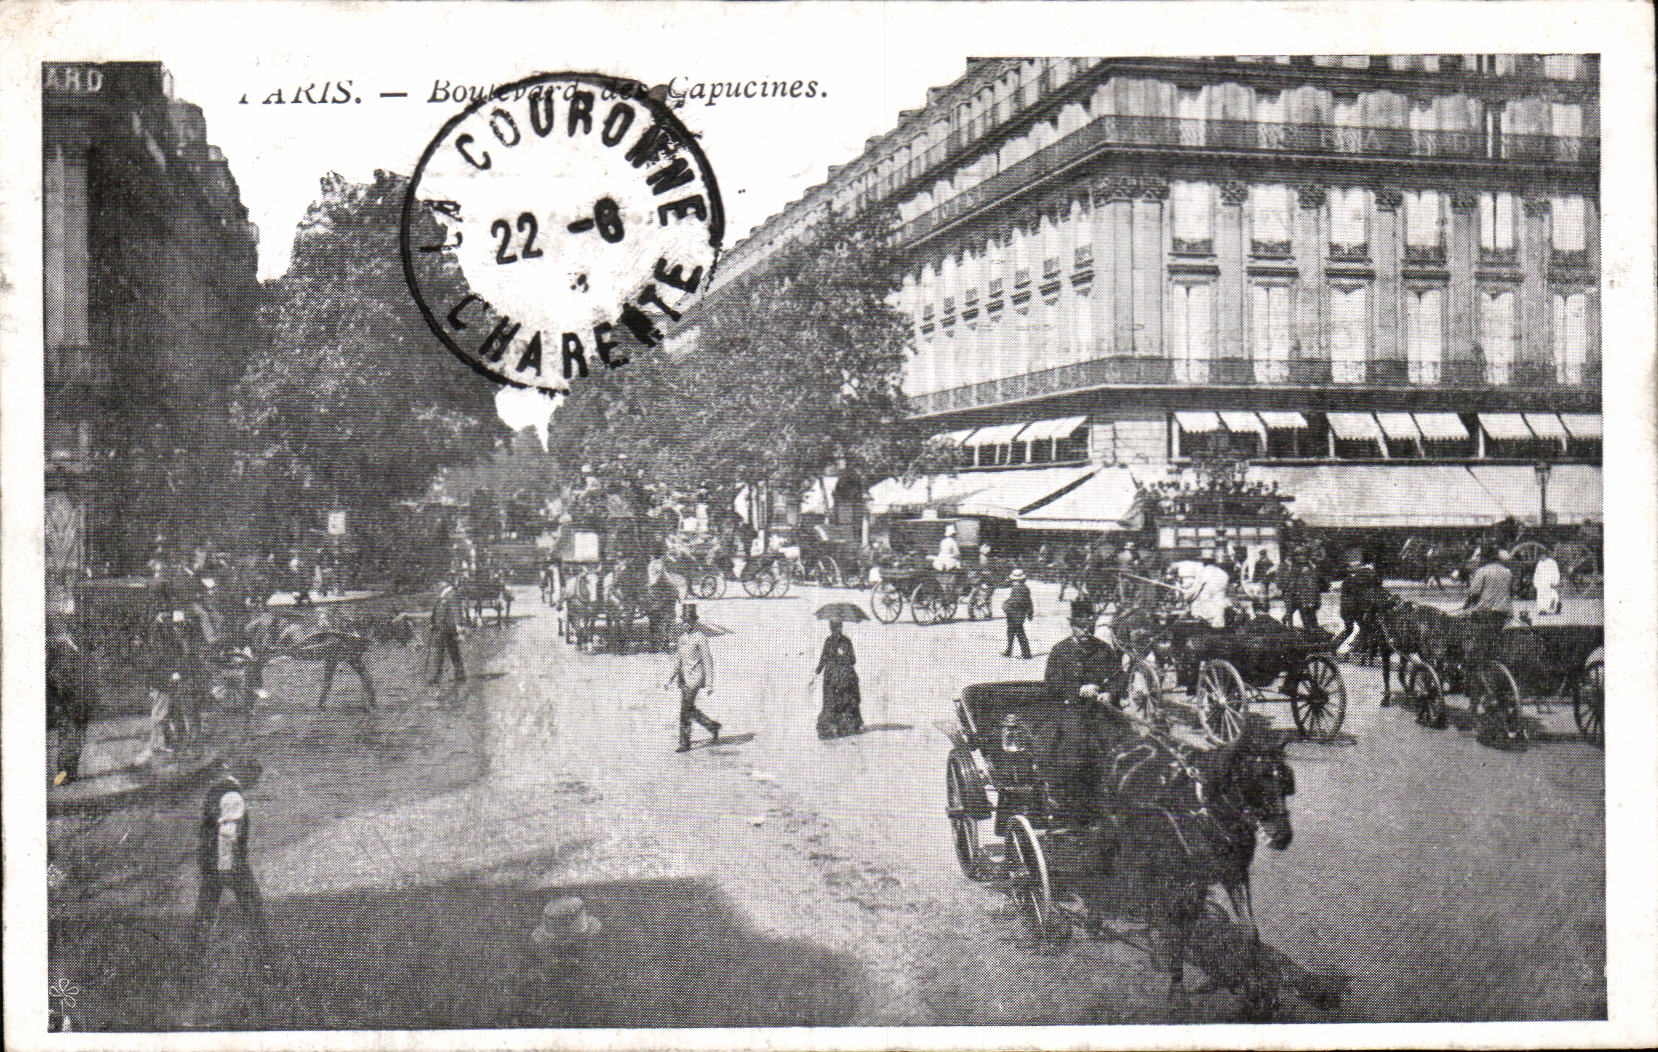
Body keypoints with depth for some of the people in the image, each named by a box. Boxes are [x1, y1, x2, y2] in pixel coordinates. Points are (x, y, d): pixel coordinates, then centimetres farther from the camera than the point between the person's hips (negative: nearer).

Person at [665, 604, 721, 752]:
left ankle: (685, 743, -3)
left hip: (694, 679, -8)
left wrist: (709, 684, -15)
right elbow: (678, 661, 19)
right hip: (684, 679, 8)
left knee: (685, 710, -9)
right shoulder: (683, 637, 14)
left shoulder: (700, 637, -9)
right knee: (690, 709, 12)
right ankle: (713, 725, 30)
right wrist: (669, 680, 15)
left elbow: (708, 661, -11)